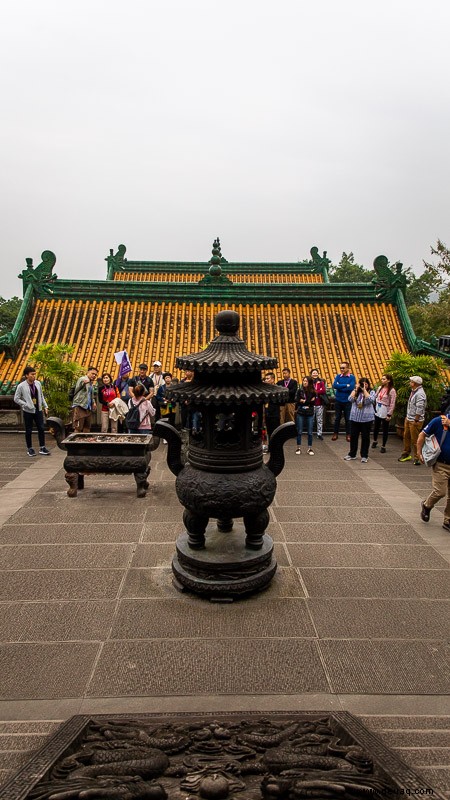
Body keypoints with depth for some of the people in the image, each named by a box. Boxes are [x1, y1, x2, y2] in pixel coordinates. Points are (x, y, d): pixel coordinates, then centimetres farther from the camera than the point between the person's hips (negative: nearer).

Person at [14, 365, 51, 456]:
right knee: (29, 431, 6)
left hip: (38, 410, 4)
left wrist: (45, 406, 10)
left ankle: (42, 448, 12)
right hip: (28, 411, -4)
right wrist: (26, 405, -15)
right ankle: (29, 449, 19)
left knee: (41, 428, 3)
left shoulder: (38, 383, 2)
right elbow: (16, 399, -6)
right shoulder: (21, 386, -10)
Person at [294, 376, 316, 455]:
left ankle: (310, 448, 15)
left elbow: (313, 402, -8)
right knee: (299, 431, 5)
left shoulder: (313, 392, -1)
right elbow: (297, 401, -7)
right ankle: (298, 448, 14)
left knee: (310, 432, 5)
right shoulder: (299, 391, -1)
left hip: (310, 414, 0)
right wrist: (309, 401, -12)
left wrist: (303, 401, -9)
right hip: (300, 413, 0)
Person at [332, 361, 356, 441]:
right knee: (337, 418, 11)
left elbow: (351, 387, -19)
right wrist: (346, 385, -16)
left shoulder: (352, 377, -5)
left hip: (347, 401, -2)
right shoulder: (338, 376, 2)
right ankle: (335, 433, 21)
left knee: (348, 418, 6)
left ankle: (348, 434, 18)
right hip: (338, 400, 2)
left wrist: (340, 387, -13)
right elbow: (334, 385, -13)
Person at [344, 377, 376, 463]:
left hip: (366, 419, -2)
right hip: (354, 418, 2)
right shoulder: (355, 391, 6)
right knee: (353, 436, 9)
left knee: (365, 437, 5)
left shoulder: (371, 392, 1)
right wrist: (356, 389, -9)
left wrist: (364, 390, -15)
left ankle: (364, 456, 15)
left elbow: (370, 400, -19)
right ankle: (352, 454, 22)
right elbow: (350, 399, -10)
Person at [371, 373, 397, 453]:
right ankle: (375, 441, 40)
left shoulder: (392, 391, -13)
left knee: (385, 429, 5)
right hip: (377, 410, 5)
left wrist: (389, 414, -15)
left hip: (385, 412, -5)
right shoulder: (380, 388, 4)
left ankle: (383, 446, 17)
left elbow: (392, 404, -14)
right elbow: (375, 397, 8)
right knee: (376, 427, 17)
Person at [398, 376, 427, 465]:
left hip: (415, 421, -10)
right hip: (408, 419, 10)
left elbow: (419, 409, -23)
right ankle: (406, 454, 31)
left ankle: (417, 458, 7)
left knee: (415, 439, -3)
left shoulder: (420, 394, -21)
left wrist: (415, 420, -21)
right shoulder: (413, 391, 10)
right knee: (406, 436, 18)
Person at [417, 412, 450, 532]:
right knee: (440, 491, -9)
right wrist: (419, 453, -4)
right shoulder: (438, 421, -9)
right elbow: (422, 435, -3)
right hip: (440, 464, -4)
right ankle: (426, 506, 23)